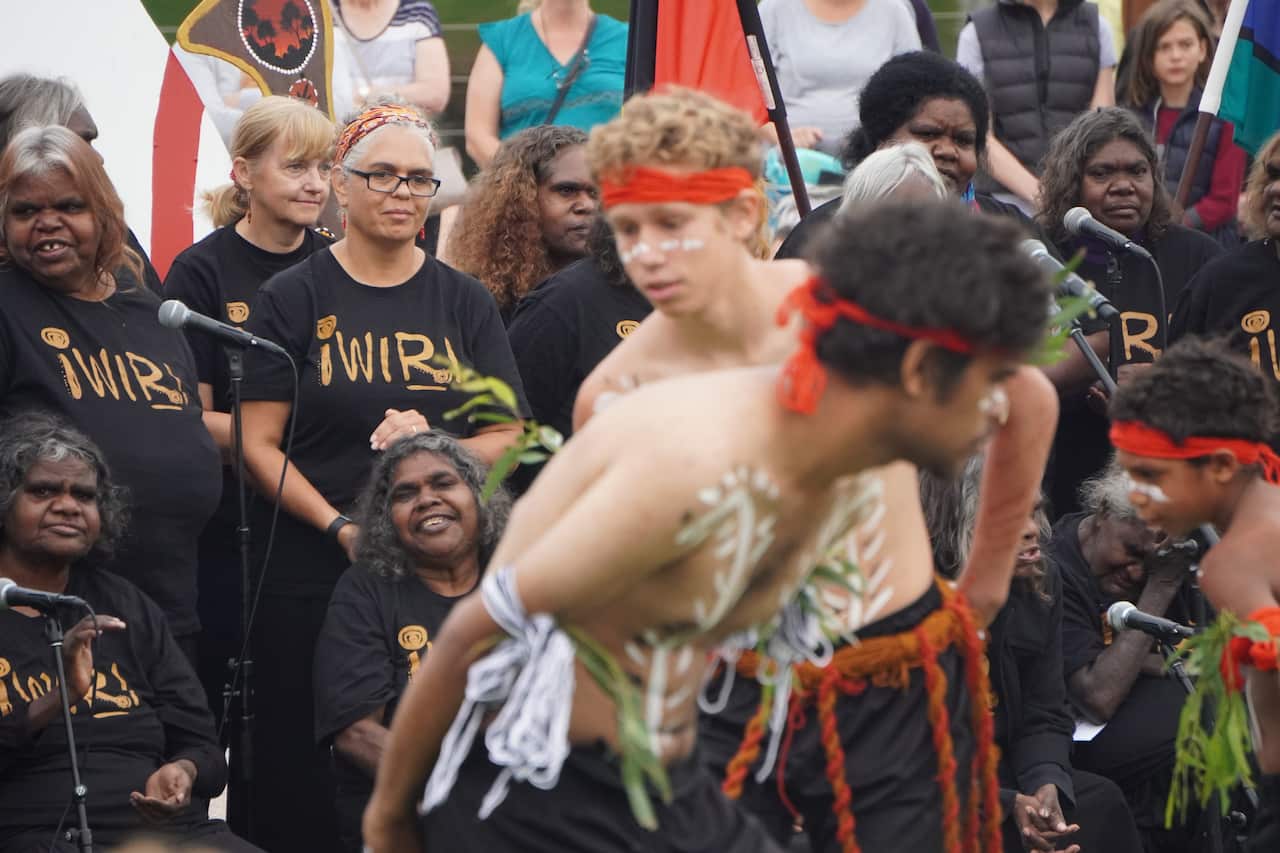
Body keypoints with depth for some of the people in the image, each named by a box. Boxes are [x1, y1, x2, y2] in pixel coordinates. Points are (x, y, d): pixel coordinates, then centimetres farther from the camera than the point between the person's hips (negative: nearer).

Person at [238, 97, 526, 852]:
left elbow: (509, 439, 7)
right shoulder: (295, 299, 4)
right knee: (304, 779, -2)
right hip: (310, 574, -2)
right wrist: (340, 524, -15)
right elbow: (259, 443, -2)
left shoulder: (465, 303, 11)